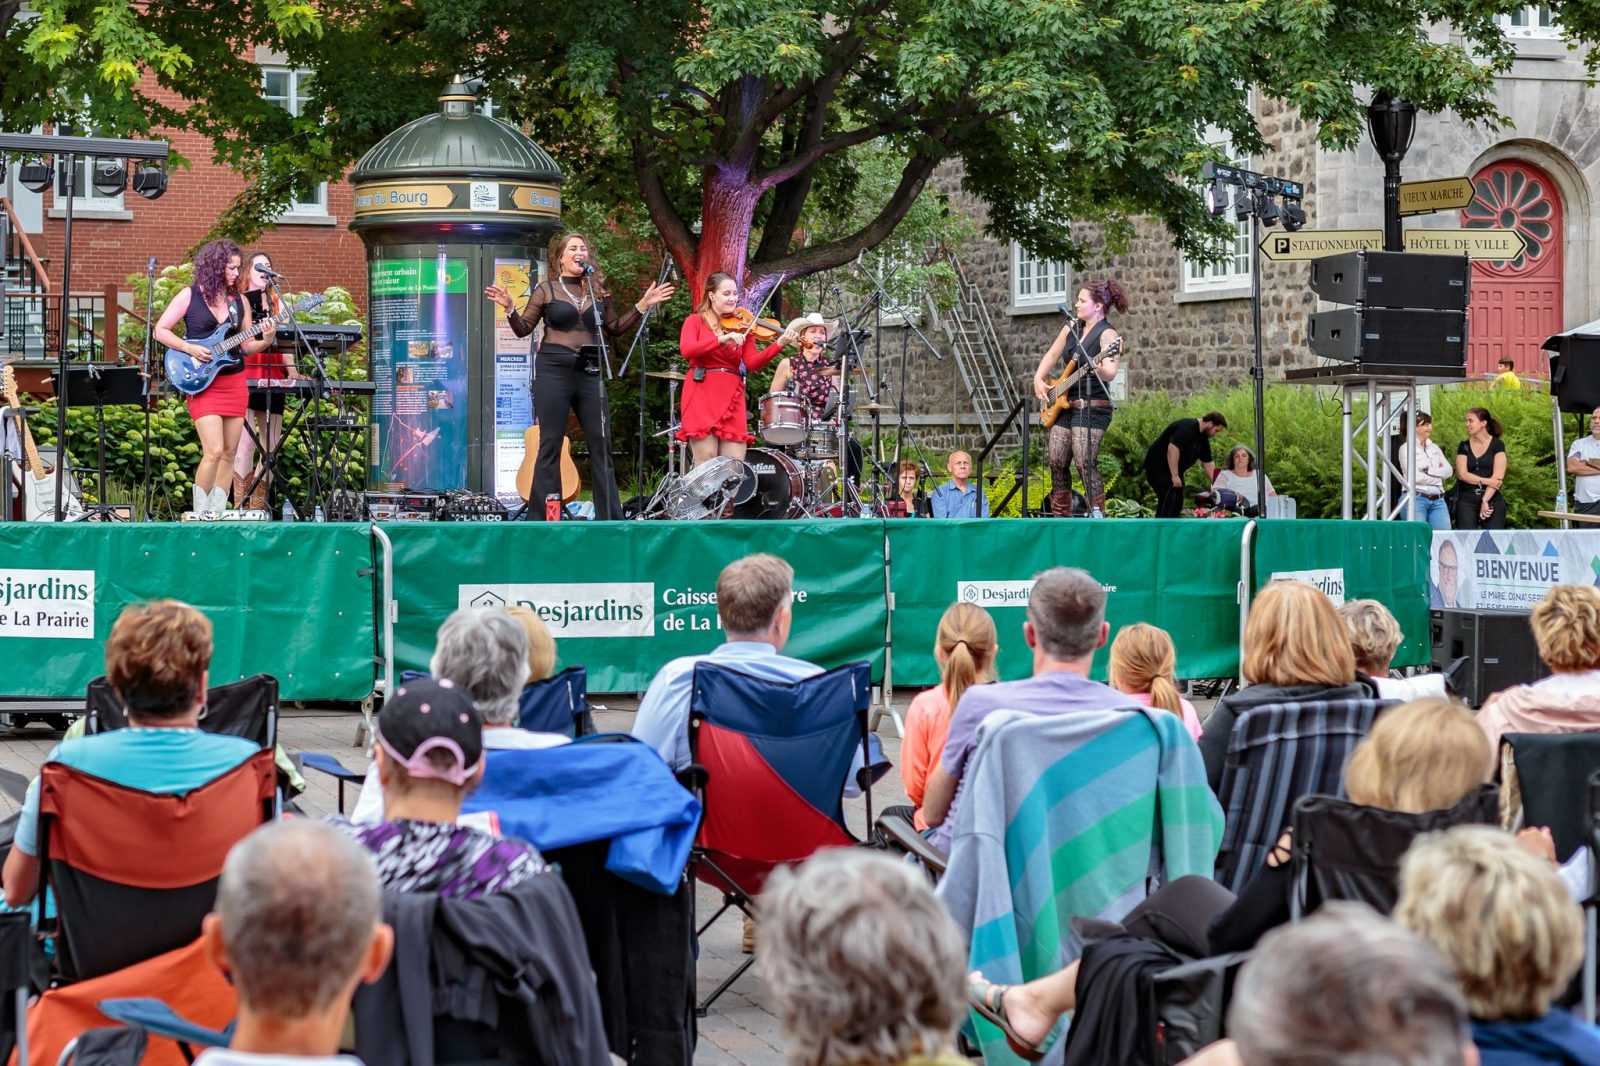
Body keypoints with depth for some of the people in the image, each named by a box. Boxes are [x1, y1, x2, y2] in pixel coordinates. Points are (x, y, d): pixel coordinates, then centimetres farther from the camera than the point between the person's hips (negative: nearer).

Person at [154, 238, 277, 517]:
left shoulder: (239, 301, 10)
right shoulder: (190, 296, -3)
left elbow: (246, 346, 11)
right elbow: (160, 330, -2)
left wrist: (266, 341, -10)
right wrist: (190, 349, -14)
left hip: (234, 382, 5)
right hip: (204, 384, -5)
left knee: (229, 454, 5)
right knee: (214, 451, -15)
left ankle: (217, 513, 12)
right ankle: (200, 513, -2)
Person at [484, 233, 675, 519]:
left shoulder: (597, 290, 13)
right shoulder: (546, 289, 3)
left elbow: (615, 328, 20)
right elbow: (524, 329, 3)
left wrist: (642, 305, 12)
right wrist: (510, 309, -15)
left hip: (589, 372, 4)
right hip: (554, 370, -4)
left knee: (601, 442, 2)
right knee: (550, 444, -1)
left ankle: (610, 516, 8)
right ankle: (541, 519, 3)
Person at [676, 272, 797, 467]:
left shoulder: (742, 327, 13)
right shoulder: (695, 321, 7)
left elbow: (752, 362, 0)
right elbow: (686, 349, -13)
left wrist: (779, 344, -15)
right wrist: (722, 339, -23)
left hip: (732, 398, 3)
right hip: (702, 396, -3)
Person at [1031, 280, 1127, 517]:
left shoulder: (1108, 335, -12)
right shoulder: (1072, 327, 11)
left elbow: (1110, 374, -26)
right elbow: (1052, 355, 23)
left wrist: (1097, 369, -48)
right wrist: (1038, 379, 8)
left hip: (1092, 407, -8)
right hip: (1064, 405, 8)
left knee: (1085, 463, -18)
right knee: (1057, 463, 9)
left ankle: (1098, 517, -18)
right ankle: (1061, 518, 18)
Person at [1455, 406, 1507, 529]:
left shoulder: (1497, 445, 3)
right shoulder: (1464, 446, 11)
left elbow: (1498, 476, -5)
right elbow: (1462, 474, 0)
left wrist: (1485, 500, -13)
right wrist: (1486, 481, -10)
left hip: (1492, 499, -2)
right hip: (1467, 500, 2)